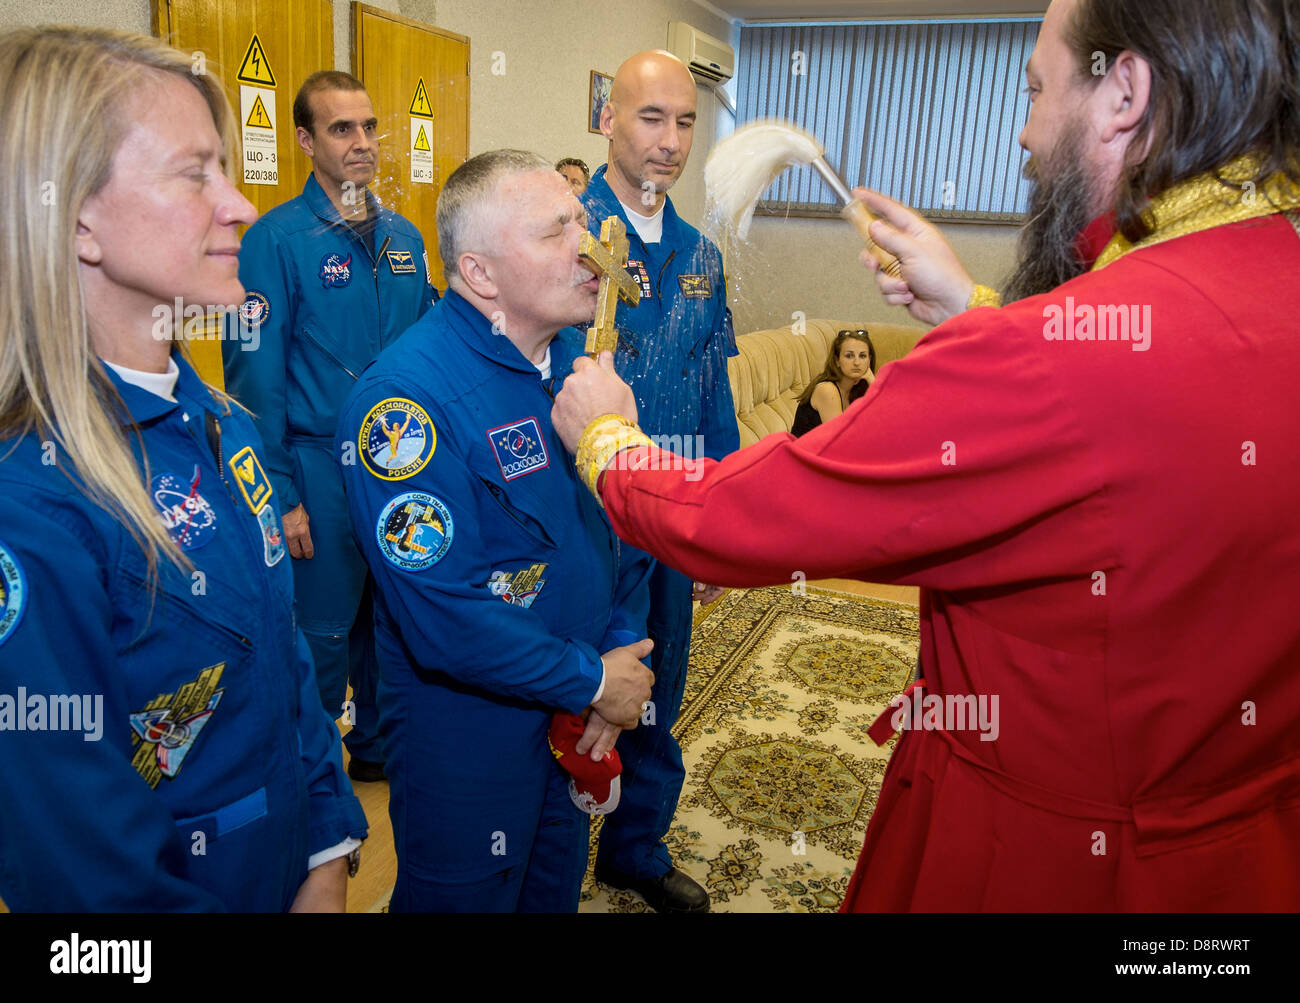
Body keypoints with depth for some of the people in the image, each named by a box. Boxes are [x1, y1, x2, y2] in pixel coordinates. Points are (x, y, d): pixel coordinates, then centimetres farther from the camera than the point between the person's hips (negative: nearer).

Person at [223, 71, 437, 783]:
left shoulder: (404, 237, 8)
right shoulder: (278, 239, -9)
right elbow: (255, 376, -11)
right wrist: (280, 495, -14)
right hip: (321, 471, -5)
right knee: (322, 631, 7)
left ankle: (379, 746, 38)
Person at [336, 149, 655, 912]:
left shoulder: (578, 364, -1)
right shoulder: (408, 395, -26)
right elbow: (443, 619, -30)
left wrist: (623, 665, -5)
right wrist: (592, 680, -18)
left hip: (579, 722, 7)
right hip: (466, 729, -6)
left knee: (557, 887, 27)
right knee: (467, 897, 18)